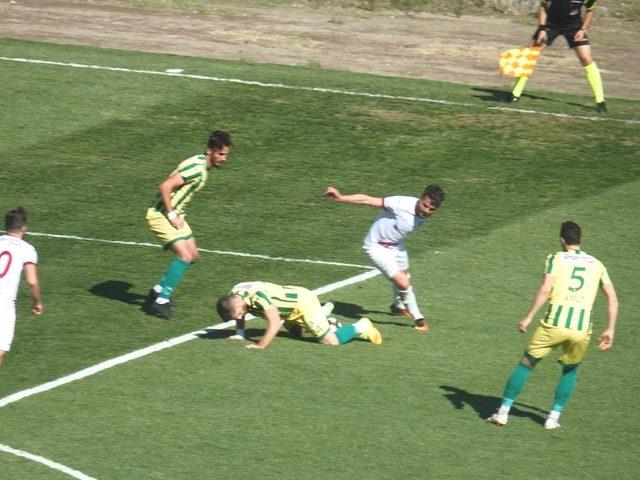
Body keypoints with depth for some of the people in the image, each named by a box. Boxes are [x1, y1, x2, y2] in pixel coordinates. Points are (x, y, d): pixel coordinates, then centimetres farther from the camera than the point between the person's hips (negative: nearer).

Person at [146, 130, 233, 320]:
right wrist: (171, 216, -21)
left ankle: (159, 291, 23)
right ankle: (161, 300, -14)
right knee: (184, 256, -19)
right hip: (160, 214, -10)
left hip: (174, 214, 10)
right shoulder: (196, 167, -22)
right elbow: (165, 187, -28)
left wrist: (177, 215, 12)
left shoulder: (202, 167, 10)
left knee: (193, 255, 13)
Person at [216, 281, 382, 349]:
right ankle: (323, 312, 53)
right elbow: (239, 314, 11)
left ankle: (359, 328, 9)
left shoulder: (257, 296, -39)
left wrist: (260, 346, -40)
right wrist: (239, 334, 3)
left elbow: (275, 323, -41)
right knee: (295, 332, 37)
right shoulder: (235, 293, -13)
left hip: (303, 301, -9)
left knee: (330, 341, -14)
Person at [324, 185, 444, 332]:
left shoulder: (425, 215, -14)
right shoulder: (402, 204, -36)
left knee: (404, 275, 30)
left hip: (396, 245, 8)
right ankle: (418, 319, 4)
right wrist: (340, 198, -43)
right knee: (403, 283, -17)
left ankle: (398, 305, 61)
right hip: (377, 246, -8)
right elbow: (367, 200, -35)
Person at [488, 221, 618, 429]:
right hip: (582, 328, 2)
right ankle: (554, 416, 19)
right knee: (570, 370, 27)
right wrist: (610, 330, 17)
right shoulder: (596, 264, 17)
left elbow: (545, 289, -8)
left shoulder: (556, 258, 7)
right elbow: (613, 298, 13)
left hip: (554, 324, -2)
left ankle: (503, 412, 12)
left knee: (526, 364, 14)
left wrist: (529, 317, -7)